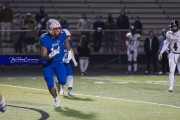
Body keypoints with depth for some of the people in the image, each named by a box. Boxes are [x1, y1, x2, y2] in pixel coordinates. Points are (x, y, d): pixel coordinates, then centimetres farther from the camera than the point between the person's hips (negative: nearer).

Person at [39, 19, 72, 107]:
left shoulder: (62, 34, -15)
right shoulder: (44, 39, -24)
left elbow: (66, 42, 12)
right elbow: (43, 56, -23)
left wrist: (69, 52, 15)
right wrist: (50, 55, -43)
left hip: (58, 62, 2)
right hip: (47, 64, -2)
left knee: (63, 81, -12)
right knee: (50, 85, -5)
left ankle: (59, 84, 28)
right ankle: (56, 99, 24)